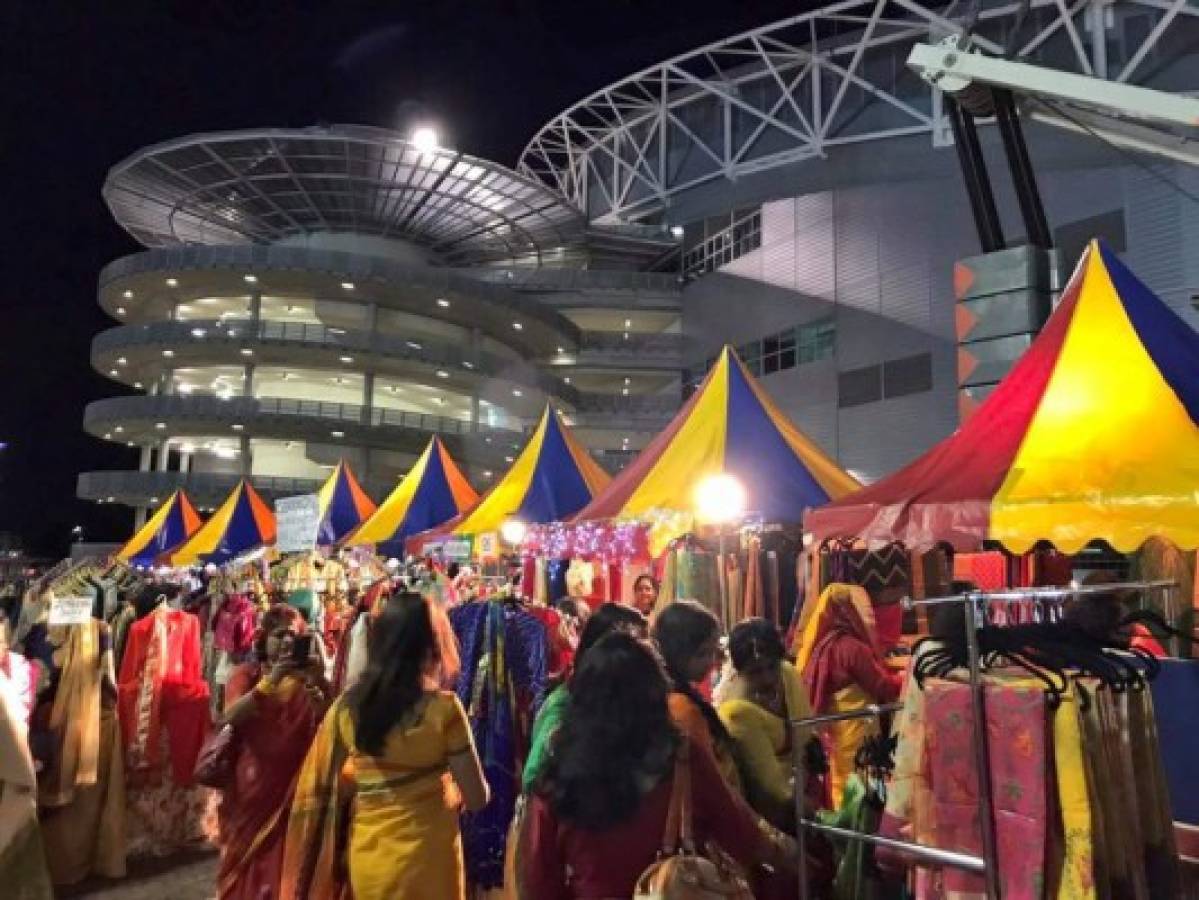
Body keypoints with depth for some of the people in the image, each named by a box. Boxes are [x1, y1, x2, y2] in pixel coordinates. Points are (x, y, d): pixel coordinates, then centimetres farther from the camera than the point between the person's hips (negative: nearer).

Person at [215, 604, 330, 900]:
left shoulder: (306, 677, 1)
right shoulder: (246, 673, 0)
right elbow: (230, 717, -17)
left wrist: (320, 683, -27)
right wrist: (269, 682, -28)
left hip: (291, 789, 0)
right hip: (250, 788, 0)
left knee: (283, 869, 7)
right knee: (243, 867, 13)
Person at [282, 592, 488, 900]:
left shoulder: (347, 706, -5)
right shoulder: (442, 707, -18)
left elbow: (319, 789, 5)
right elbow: (477, 798, -12)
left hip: (366, 861, 4)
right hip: (427, 862, -3)